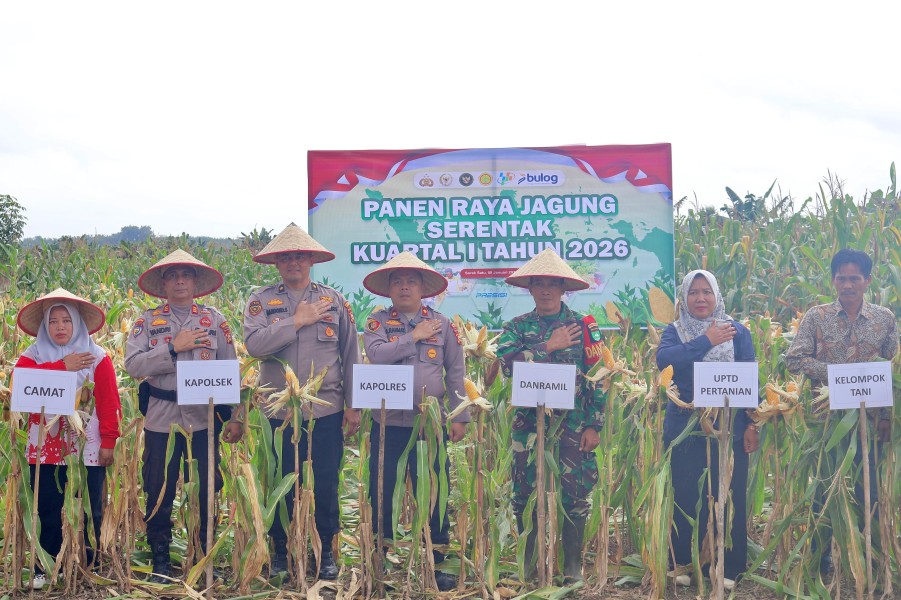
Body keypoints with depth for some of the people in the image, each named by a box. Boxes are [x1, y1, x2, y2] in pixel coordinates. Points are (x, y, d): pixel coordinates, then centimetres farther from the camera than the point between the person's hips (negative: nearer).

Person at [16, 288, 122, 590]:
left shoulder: (97, 358, 1)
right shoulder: (32, 356, 6)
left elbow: (109, 403, -3)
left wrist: (109, 441, -10)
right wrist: (62, 367, -19)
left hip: (88, 447, -1)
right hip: (46, 447, 1)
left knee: (90, 511, 6)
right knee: (48, 511, 7)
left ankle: (88, 568, 20)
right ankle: (45, 568, 20)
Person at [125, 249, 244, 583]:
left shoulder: (215, 320, 6)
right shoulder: (148, 321, 5)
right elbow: (133, 365, -8)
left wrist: (236, 417, -1)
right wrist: (173, 348, -15)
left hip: (204, 418, 0)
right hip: (161, 420, 0)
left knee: (206, 491, 6)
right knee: (159, 492, 7)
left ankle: (205, 555, 21)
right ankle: (160, 558, 21)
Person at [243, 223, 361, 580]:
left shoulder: (334, 301, 6)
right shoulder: (261, 301, 3)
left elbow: (351, 356, 7)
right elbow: (254, 344, -14)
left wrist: (354, 406, 4)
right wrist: (297, 321, -14)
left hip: (326, 412, 0)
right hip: (279, 412, 0)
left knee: (326, 485, 6)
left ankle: (326, 552, 22)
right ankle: (280, 551, 25)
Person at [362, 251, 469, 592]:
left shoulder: (442, 324, 6)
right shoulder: (378, 321, 3)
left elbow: (456, 373, 6)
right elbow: (376, 354, -17)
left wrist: (460, 417, 1)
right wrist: (414, 336, -12)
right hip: (388, 424, 0)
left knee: (434, 494, 5)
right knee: (381, 493, 7)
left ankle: (435, 563, 17)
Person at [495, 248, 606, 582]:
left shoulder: (584, 326, 3)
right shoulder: (517, 327, 7)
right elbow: (507, 363, -11)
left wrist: (594, 425, -6)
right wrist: (549, 346, -13)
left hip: (573, 426, -1)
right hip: (528, 425, 1)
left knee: (575, 493, 1)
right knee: (525, 494, 5)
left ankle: (573, 563, 15)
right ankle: (529, 562, 20)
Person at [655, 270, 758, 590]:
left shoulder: (737, 332, 5)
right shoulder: (674, 331, 5)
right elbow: (663, 359, -16)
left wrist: (752, 423, -5)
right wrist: (706, 341, -16)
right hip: (684, 428, 0)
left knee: (729, 495, 1)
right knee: (686, 495, 3)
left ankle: (728, 567, 14)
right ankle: (684, 563, 16)